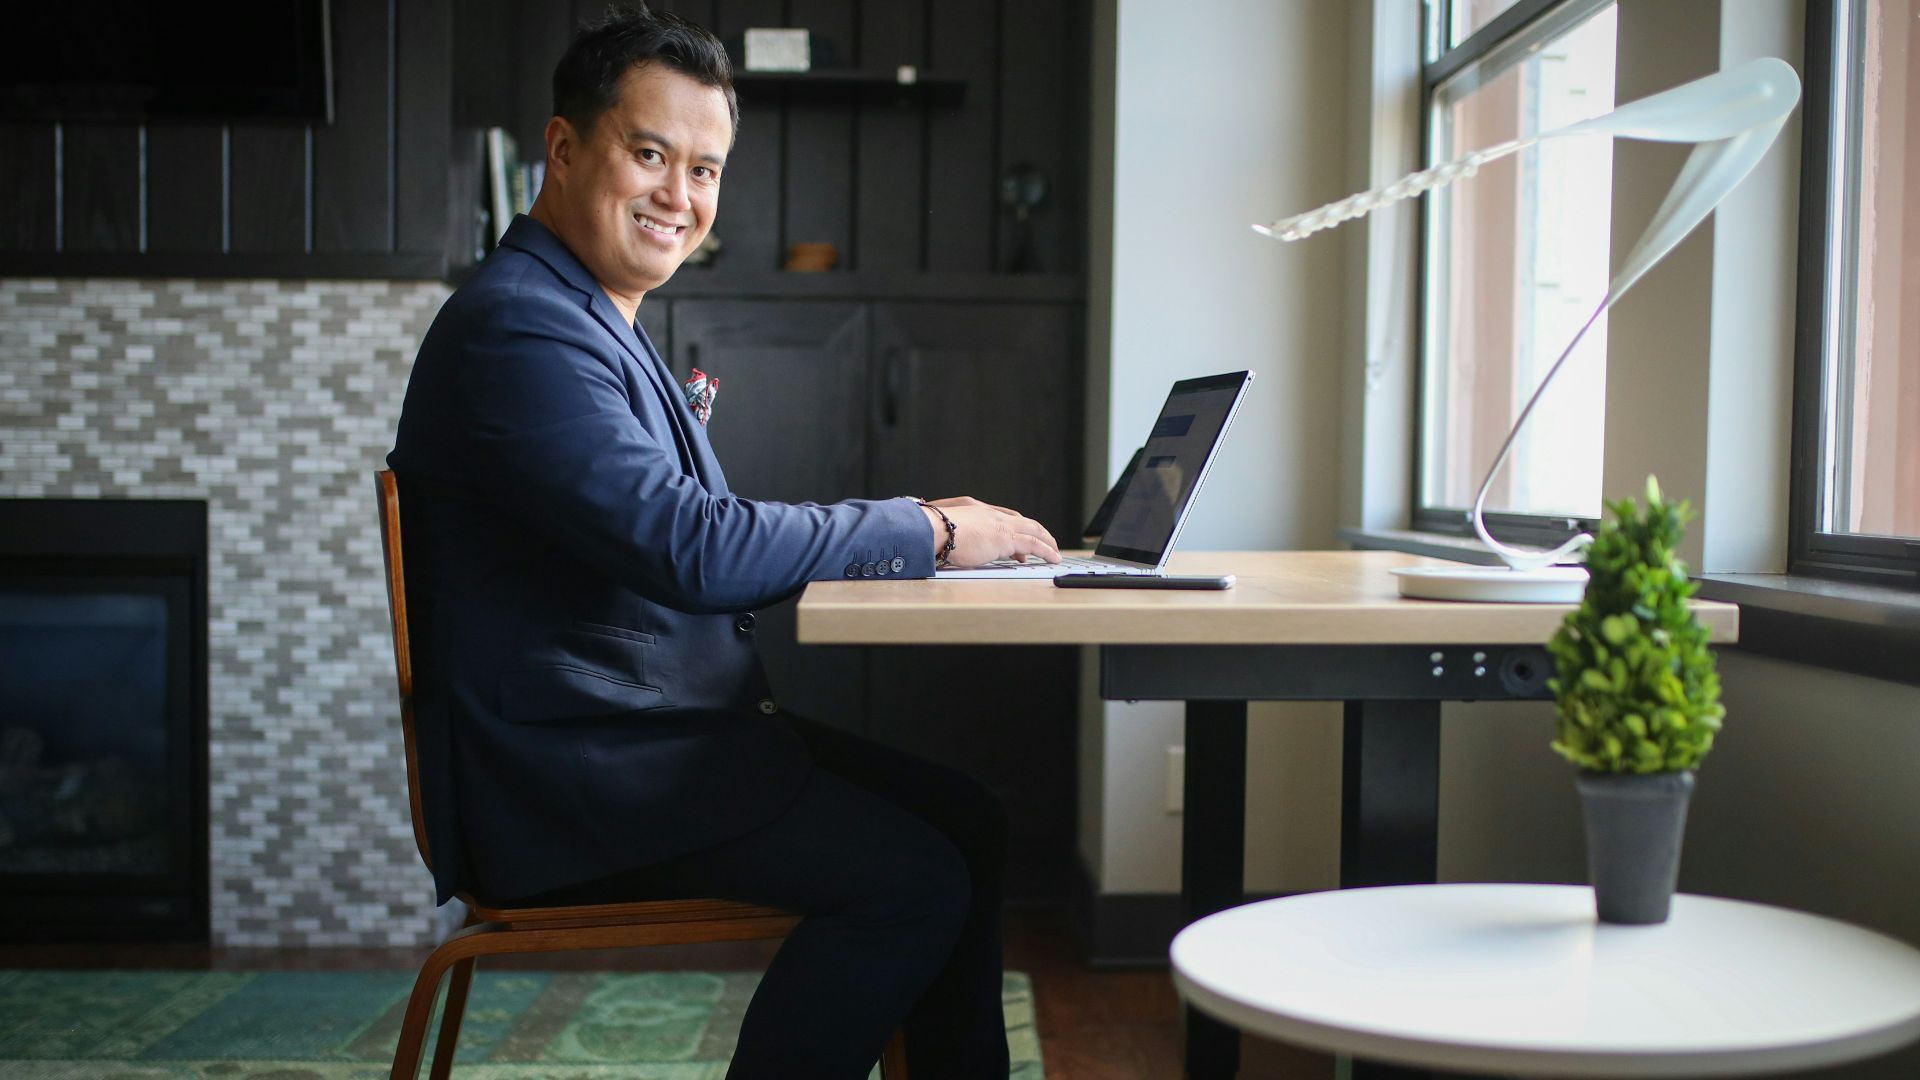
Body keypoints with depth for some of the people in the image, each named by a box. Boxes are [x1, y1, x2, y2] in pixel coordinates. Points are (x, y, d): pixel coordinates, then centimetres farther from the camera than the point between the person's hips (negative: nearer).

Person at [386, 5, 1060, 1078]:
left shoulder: (603, 324, 18)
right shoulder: (516, 326, -16)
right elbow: (688, 548, -26)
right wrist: (926, 529, -18)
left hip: (668, 727, 10)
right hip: (568, 777, -10)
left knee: (967, 818, 3)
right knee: (911, 879, -20)